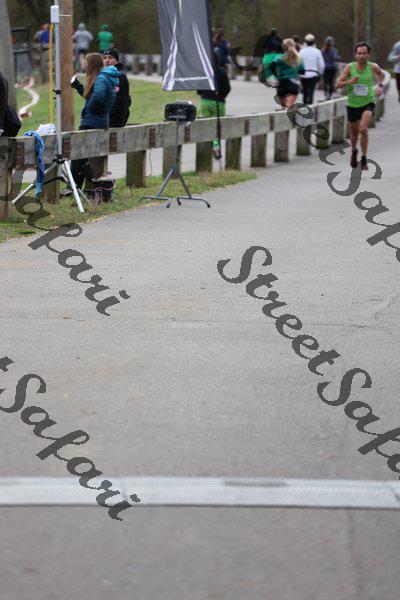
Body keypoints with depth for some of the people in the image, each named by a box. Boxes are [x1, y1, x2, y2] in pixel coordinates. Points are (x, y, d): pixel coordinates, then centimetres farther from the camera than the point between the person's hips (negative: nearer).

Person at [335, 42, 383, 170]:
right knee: (354, 133, 16)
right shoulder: (349, 67, -10)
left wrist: (380, 86, 5)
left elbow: (380, 73, 19)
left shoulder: (372, 67, -7)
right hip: (353, 104, 2)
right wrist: (349, 82, -27)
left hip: (368, 103, -2)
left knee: (363, 128, -25)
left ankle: (364, 160, -13)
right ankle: (354, 151, 50)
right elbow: (337, 85, -11)